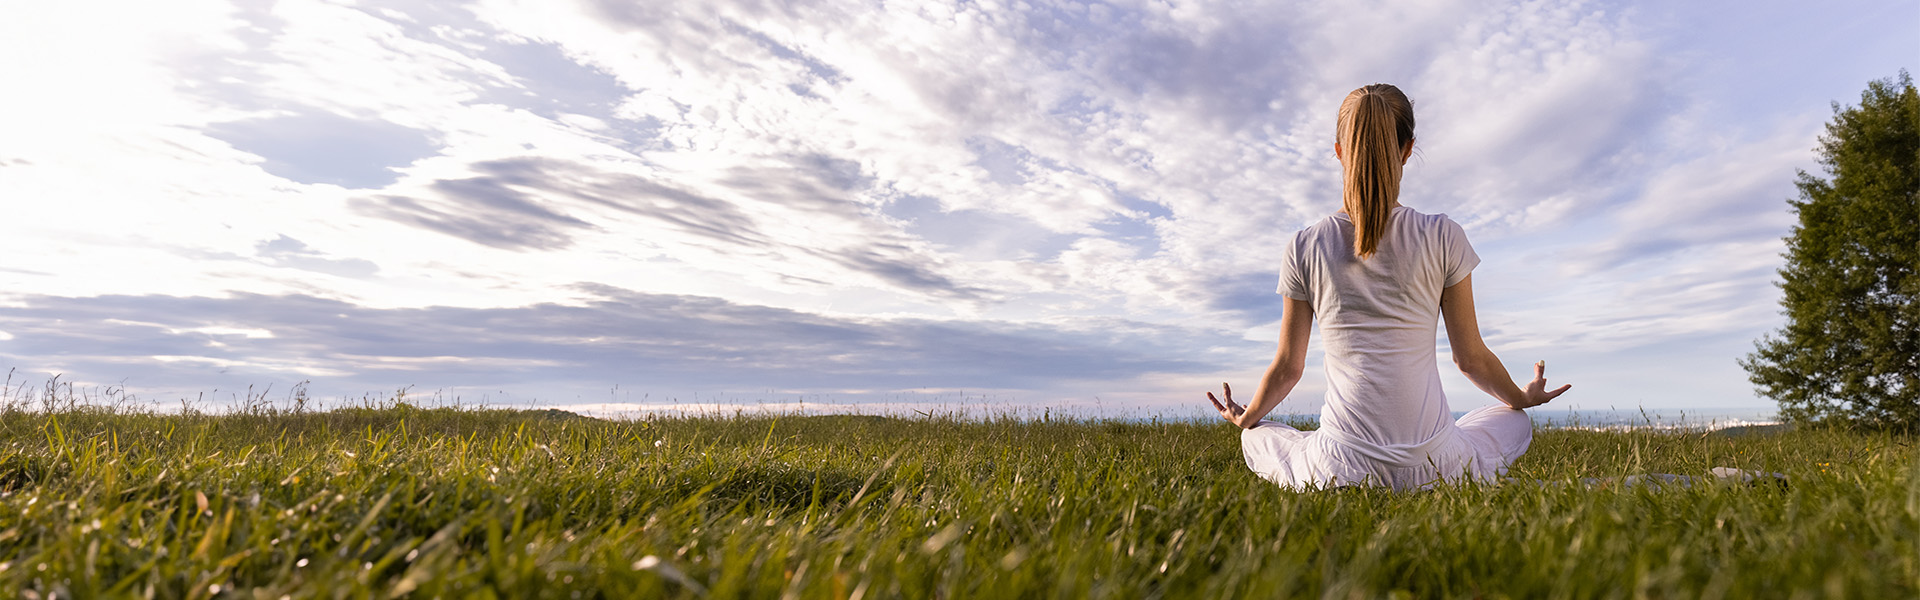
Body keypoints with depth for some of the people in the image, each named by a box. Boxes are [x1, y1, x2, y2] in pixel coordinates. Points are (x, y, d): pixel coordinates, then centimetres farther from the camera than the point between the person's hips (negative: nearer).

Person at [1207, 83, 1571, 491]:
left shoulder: (1304, 248, -3)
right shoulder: (1442, 238, -4)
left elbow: (1288, 367, 5)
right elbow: (1471, 358, 6)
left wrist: (1245, 418, 24)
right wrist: (1524, 398, 28)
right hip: (1431, 467, 1)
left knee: (1257, 438, 31)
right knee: (1514, 420, 33)